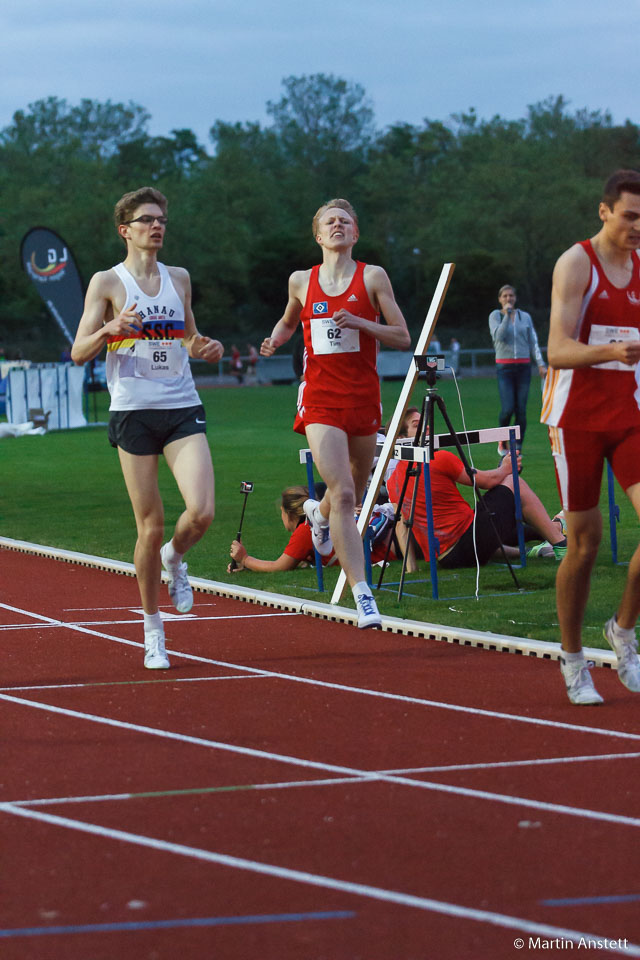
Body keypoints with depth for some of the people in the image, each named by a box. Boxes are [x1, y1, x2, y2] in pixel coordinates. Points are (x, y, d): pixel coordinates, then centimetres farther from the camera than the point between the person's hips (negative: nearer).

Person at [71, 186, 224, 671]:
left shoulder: (179, 278, 13)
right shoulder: (107, 282, 1)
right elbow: (79, 353, -2)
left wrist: (206, 347, 4)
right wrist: (110, 328, -21)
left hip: (183, 409, 3)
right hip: (134, 412, -3)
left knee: (201, 513, -16)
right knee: (150, 527, -2)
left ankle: (174, 559, 20)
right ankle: (153, 632, 14)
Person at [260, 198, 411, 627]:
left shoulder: (372, 277, 1)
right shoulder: (301, 281, 6)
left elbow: (403, 337, -1)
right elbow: (288, 322, 26)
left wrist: (359, 322, -16)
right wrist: (275, 339, 4)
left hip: (363, 398, 1)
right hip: (321, 401, -1)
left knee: (354, 492, 17)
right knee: (343, 494, -16)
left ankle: (320, 513, 54)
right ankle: (362, 595, -17)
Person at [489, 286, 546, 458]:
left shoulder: (525, 317, 12)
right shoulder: (495, 315, 5)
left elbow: (533, 342, 12)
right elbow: (498, 336, -11)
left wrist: (540, 364, 3)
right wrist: (507, 314, -12)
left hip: (523, 366, 2)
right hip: (504, 366, -2)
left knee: (521, 410, -4)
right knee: (507, 409, -13)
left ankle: (517, 448, 4)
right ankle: (502, 442, 14)